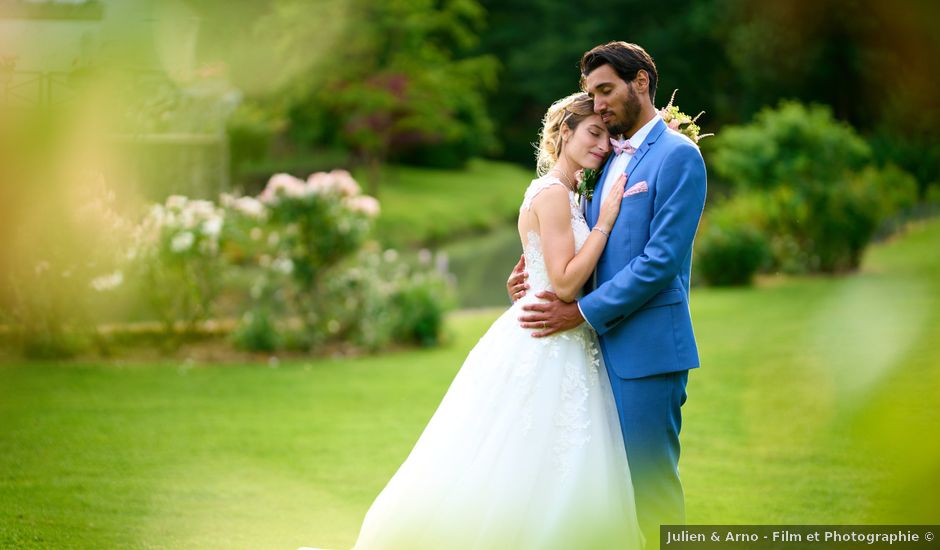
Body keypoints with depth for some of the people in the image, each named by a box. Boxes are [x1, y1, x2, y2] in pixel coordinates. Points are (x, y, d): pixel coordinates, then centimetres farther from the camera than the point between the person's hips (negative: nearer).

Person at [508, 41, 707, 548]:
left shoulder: (678, 155, -8)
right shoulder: (612, 160, 17)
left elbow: (661, 259, -16)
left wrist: (582, 312, -16)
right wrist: (537, 272, 0)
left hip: (648, 346, -8)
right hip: (608, 344, 8)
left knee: (649, 483, -3)